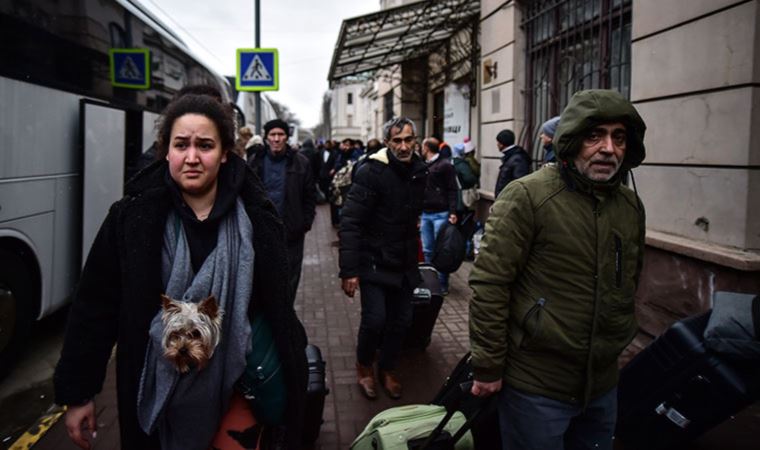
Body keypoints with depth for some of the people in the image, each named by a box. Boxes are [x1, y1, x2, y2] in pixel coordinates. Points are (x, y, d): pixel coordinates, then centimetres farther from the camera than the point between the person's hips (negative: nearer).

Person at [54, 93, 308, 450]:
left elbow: (277, 307, 0)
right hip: (158, 394, 0)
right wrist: (77, 392, -2)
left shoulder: (256, 218, -8)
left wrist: (290, 381, 4)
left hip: (238, 390, 0)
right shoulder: (133, 217, -9)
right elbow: (94, 308, -4)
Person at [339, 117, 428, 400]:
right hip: (374, 262, -6)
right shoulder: (372, 172, -15)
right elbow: (350, 222, -18)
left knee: (402, 319, 9)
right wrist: (349, 270, -22)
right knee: (375, 318, -9)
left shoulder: (420, 172, 5)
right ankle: (364, 365, 21)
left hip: (404, 264, 6)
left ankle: (387, 368, 33)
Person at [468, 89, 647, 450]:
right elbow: (489, 284, -17)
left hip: (603, 385, 6)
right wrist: (487, 368, -15)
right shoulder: (526, 197, -16)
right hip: (535, 388, -6)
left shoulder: (631, 205, 5)